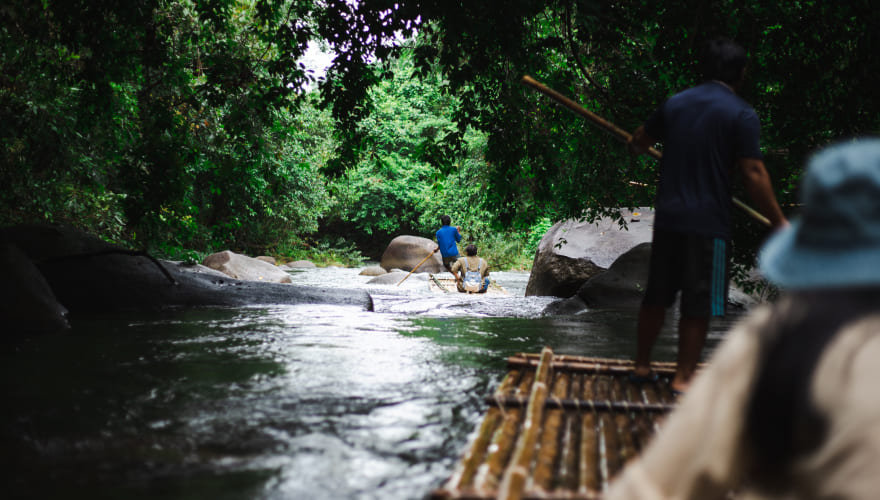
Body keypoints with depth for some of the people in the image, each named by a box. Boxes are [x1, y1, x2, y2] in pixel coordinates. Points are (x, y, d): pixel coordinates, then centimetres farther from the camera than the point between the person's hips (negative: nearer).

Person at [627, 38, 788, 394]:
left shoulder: (675, 103, 9)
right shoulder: (742, 115, -7)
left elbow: (639, 141, 24)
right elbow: (753, 173, -13)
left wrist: (636, 148, 48)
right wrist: (778, 221, -7)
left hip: (667, 217, 5)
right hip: (708, 222, -5)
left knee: (656, 296, 15)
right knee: (698, 305, 3)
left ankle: (642, 366, 25)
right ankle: (684, 378, 6)